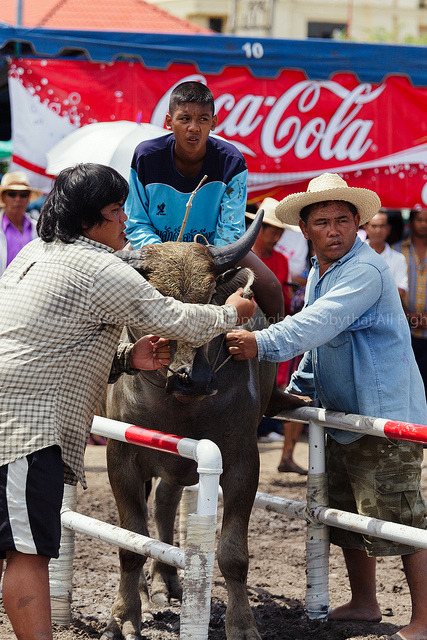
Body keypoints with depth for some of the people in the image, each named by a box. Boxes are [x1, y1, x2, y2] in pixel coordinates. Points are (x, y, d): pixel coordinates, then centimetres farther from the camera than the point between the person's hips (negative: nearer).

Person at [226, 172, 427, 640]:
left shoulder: (364, 270, -18)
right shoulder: (317, 274, 14)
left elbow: (318, 324, -31)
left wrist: (263, 344, -39)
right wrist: (298, 388, 21)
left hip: (386, 417, -10)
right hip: (341, 417, 10)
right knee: (347, 515, 17)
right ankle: (364, 603, 32)